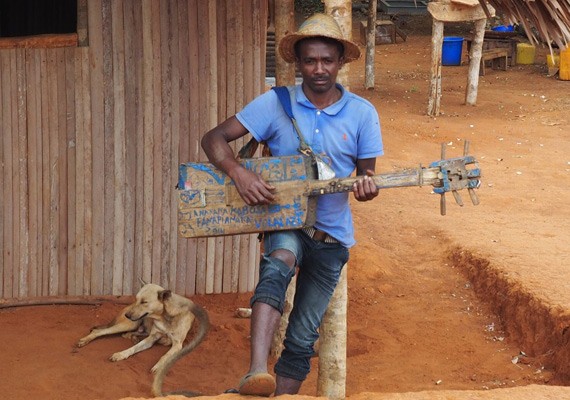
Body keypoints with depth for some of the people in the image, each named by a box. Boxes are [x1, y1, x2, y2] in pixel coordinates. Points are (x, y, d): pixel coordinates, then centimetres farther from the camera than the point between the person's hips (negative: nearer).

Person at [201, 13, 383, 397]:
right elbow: (214, 139, -9)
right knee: (278, 266, -38)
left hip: (332, 233, 3)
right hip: (284, 222, -2)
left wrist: (366, 184, -22)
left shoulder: (362, 113, -4)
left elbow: (366, 172, 3)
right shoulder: (276, 103, -7)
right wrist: (239, 173, -28)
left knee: (302, 339, 6)